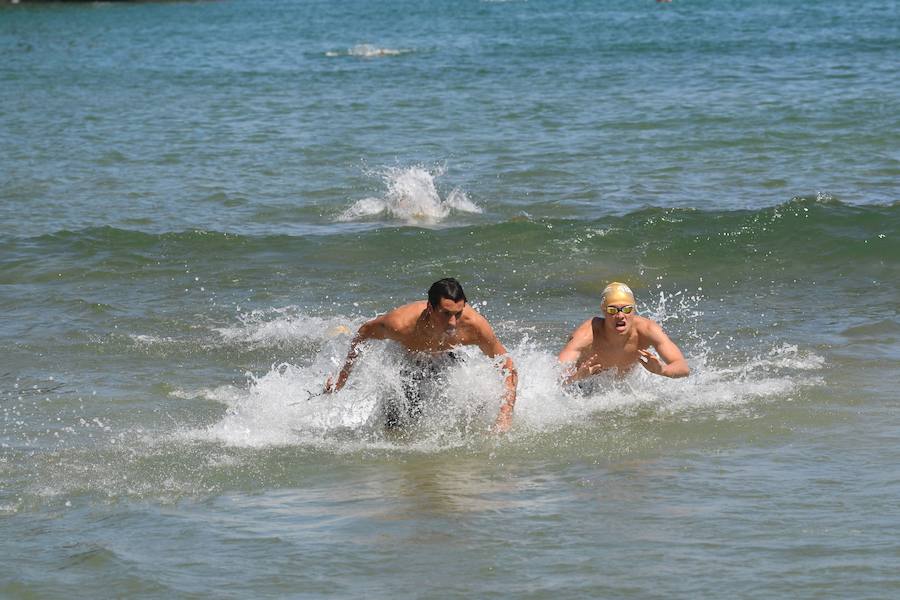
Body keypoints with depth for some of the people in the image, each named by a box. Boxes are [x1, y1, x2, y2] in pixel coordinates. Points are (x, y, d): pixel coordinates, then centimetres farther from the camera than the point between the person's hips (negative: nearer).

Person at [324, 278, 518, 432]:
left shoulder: (474, 324, -37)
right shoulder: (401, 324, -42)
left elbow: (508, 368, -22)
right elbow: (364, 332, -18)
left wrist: (505, 415, -34)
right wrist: (342, 378, -10)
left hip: (443, 360, 2)